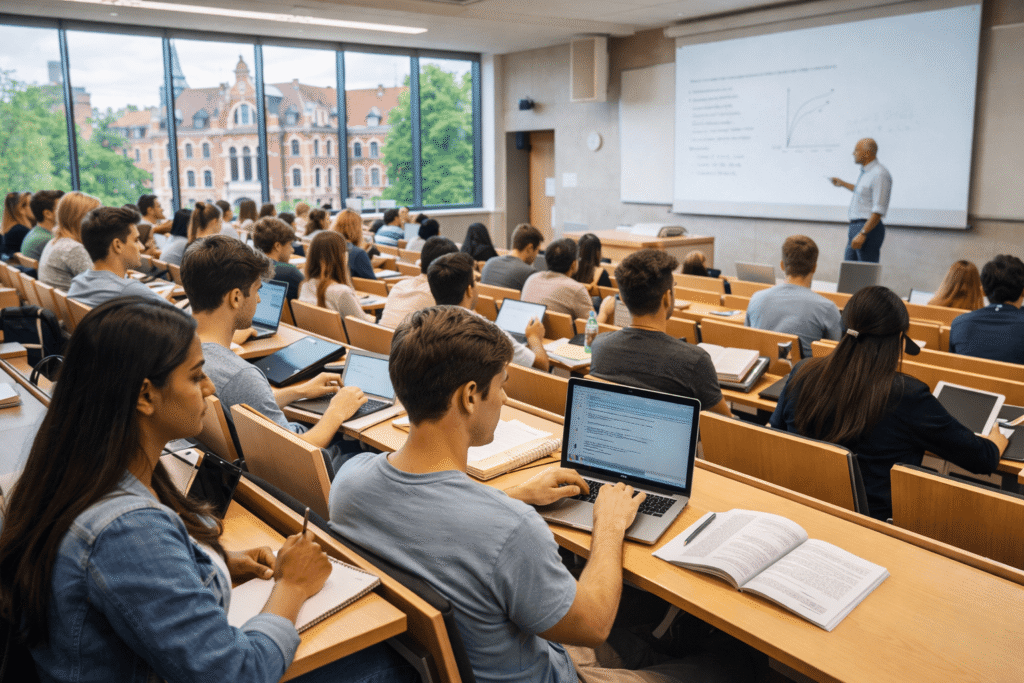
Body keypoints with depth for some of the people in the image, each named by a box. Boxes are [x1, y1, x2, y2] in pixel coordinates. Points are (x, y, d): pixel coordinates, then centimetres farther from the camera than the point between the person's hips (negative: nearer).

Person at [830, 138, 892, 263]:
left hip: (869, 228, -10)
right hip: (855, 227, 10)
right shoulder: (865, 172, 15)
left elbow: (879, 210, -22)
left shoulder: (879, 174, -16)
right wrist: (843, 183, 40)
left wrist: (862, 234, -26)